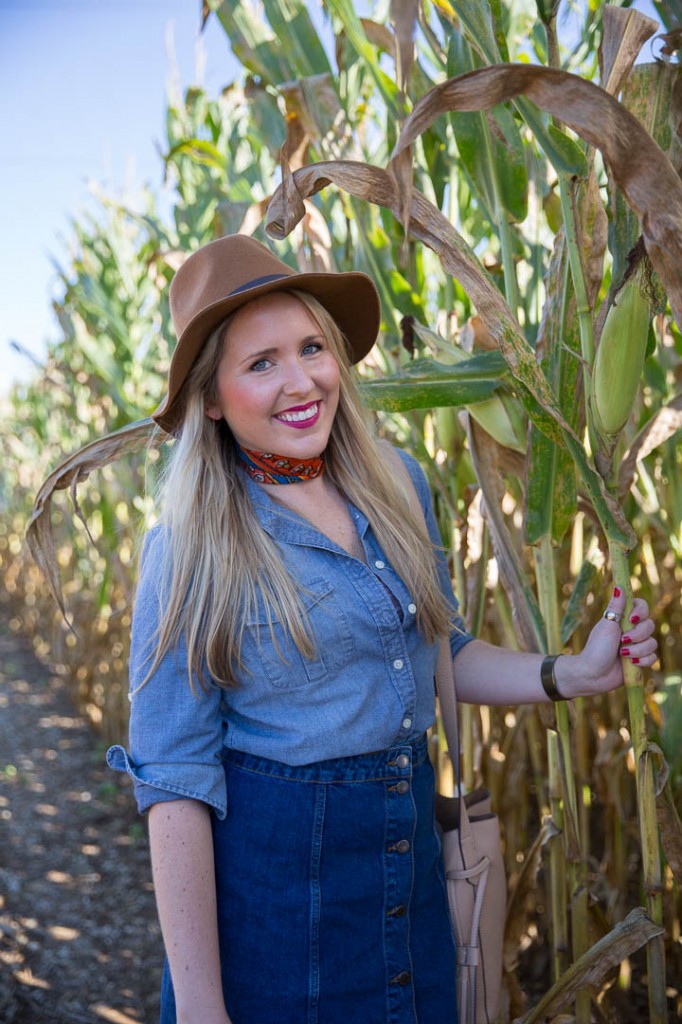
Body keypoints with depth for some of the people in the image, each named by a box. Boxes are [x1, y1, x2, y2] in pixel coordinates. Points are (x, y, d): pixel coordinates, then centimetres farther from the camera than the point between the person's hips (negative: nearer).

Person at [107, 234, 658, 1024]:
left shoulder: (398, 485, -1)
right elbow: (176, 782, -15)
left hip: (409, 848, 5)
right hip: (265, 869, -5)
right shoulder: (193, 547, -15)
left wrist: (573, 675, -2)